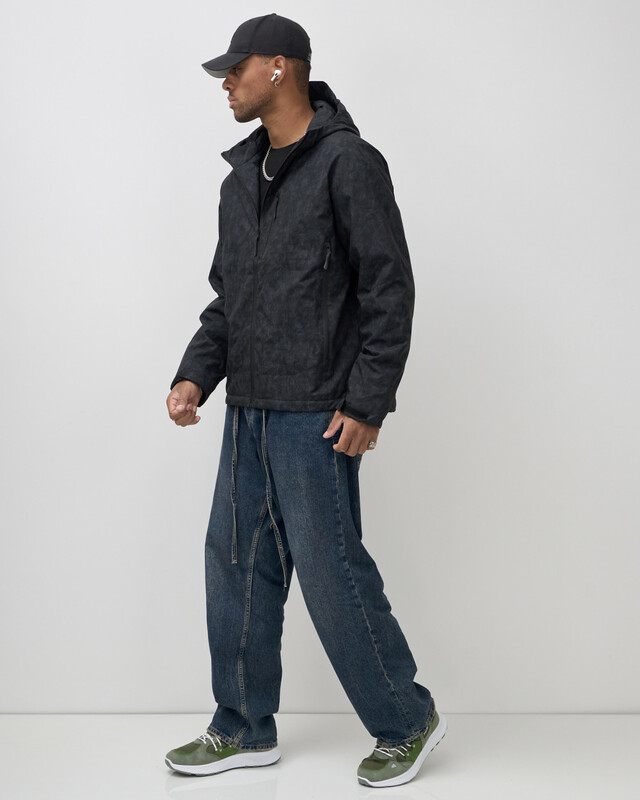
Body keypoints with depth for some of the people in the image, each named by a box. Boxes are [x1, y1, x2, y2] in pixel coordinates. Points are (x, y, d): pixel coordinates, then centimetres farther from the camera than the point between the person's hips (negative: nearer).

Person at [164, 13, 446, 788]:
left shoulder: (348, 163, -9)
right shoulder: (242, 178, 15)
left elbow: (389, 291, -13)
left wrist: (366, 404, -17)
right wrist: (195, 375, 6)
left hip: (316, 416, -8)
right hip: (249, 412, 8)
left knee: (330, 570, -3)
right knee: (236, 564, 11)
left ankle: (407, 722, 17)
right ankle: (244, 729, 26)